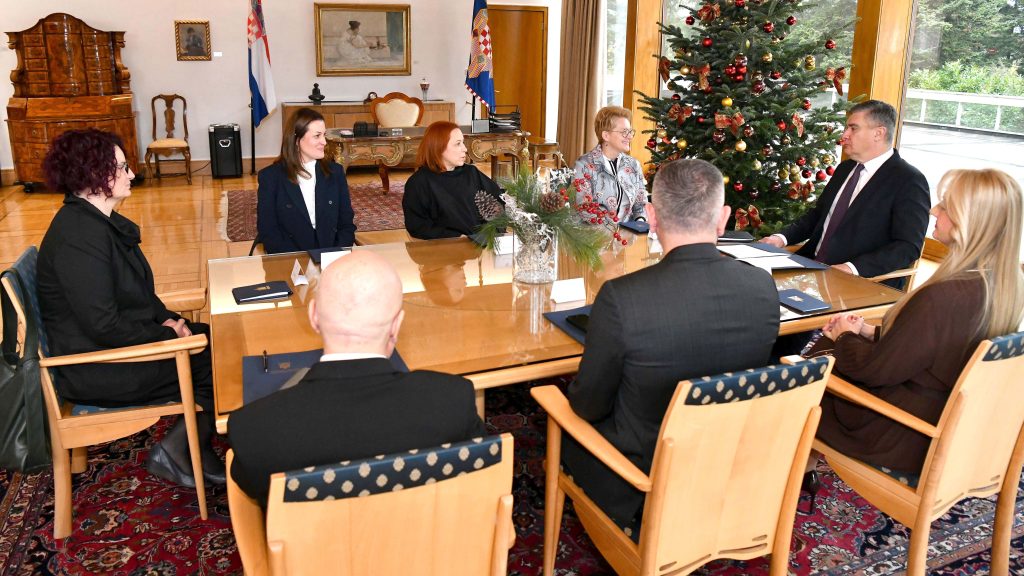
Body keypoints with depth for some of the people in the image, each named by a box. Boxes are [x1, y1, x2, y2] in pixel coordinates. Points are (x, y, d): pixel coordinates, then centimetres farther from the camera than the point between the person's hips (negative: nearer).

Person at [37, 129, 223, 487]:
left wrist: (166, 320, 1)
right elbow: (103, 326, -26)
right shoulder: (78, 237, -25)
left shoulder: (100, 221, 8)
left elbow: (137, 288, 17)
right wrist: (168, 335, -16)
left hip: (118, 341, 10)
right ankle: (177, 453, 5)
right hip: (97, 369, -10)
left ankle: (194, 449, 7)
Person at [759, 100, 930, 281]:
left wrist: (853, 268, -27)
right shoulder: (845, 169, 16)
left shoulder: (909, 181, -7)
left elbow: (908, 247, -14)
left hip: (860, 281, -7)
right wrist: (782, 238, 4)